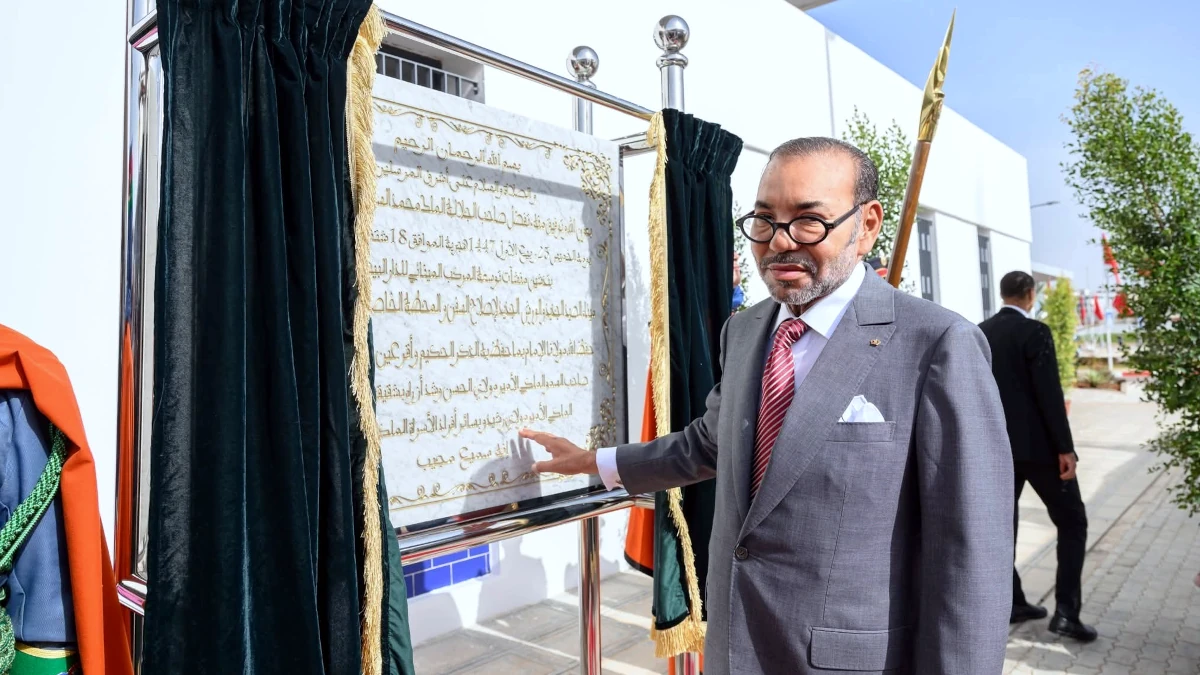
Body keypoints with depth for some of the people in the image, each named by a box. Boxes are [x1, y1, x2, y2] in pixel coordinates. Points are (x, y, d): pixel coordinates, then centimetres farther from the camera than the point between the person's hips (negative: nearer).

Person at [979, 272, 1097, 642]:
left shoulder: (979, 333, 7)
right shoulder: (1035, 331, -13)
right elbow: (1049, 394, -18)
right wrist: (1065, 448, -14)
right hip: (1037, 445, -6)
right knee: (1072, 522, 6)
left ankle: (1012, 603, 21)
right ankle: (1066, 611, 2)